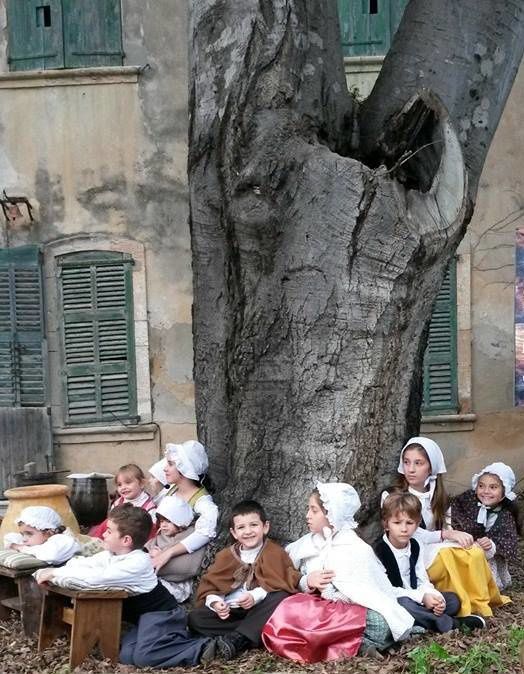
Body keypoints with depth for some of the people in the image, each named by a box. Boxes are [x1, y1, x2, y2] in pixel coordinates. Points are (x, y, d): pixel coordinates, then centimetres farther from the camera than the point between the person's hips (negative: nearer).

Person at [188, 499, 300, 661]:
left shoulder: (275, 553, 0)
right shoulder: (226, 556, 10)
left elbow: (278, 583, -12)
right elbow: (210, 584, 6)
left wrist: (256, 596, -26)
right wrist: (215, 602, -15)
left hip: (259, 610, -3)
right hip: (230, 611, 3)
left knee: (281, 597, -33)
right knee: (195, 618, -17)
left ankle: (234, 640, -36)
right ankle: (249, 635, -29)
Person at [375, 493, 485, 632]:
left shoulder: (415, 546, 7)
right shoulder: (380, 550, -15)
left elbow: (422, 580, 6)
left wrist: (434, 596, -17)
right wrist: (422, 597, -24)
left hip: (414, 599, 7)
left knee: (452, 600, 1)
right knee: (404, 603, -38)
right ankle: (449, 623, -22)